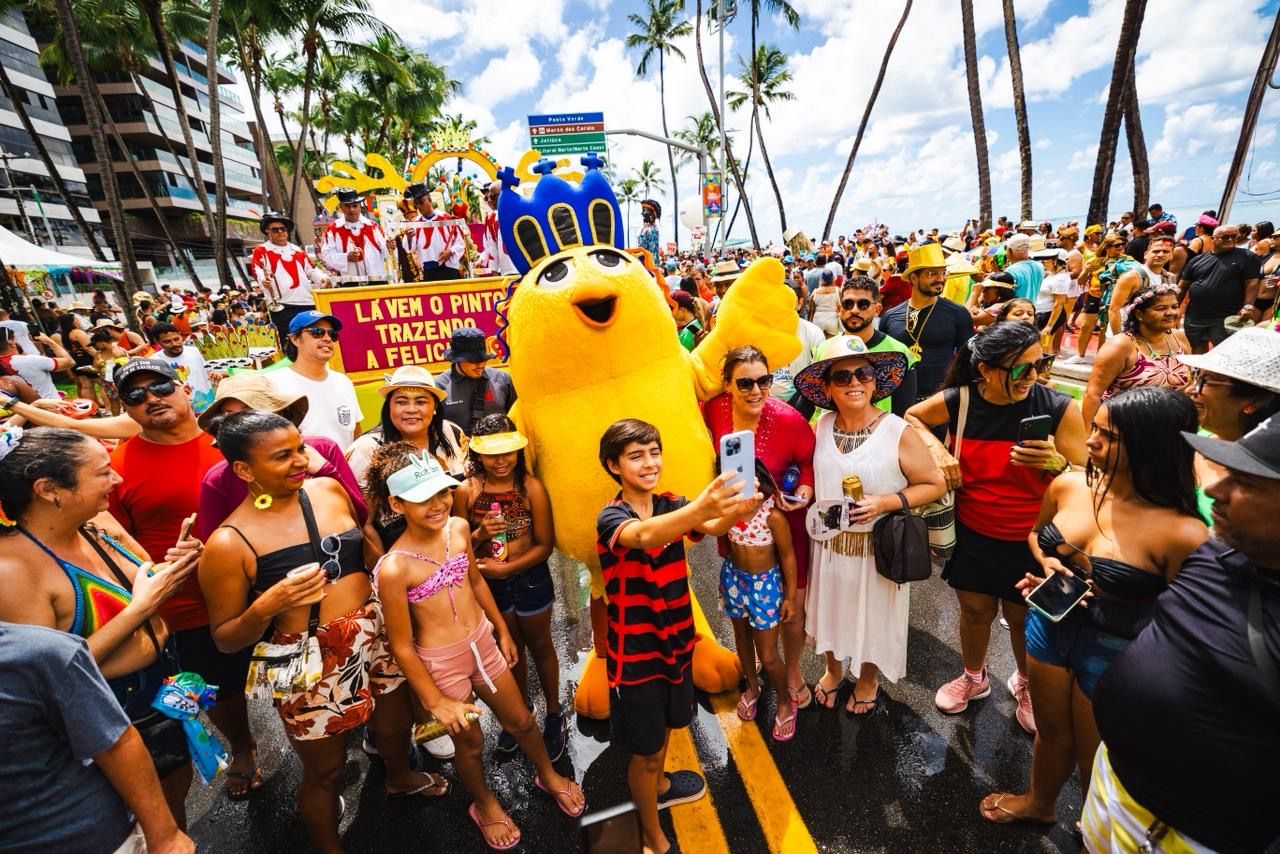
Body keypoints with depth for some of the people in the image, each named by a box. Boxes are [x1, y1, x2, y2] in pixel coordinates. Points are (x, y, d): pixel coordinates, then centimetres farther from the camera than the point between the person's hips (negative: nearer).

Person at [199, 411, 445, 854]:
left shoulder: (329, 489, -5)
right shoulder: (229, 544, -17)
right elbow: (225, 639, -9)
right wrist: (267, 606, -27)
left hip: (378, 637, 5)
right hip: (310, 664, -4)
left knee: (394, 725, 28)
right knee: (325, 771, 18)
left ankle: (399, 778, 62)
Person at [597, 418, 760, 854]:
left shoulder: (671, 505, -6)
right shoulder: (611, 517, -23)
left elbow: (710, 528, -26)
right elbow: (645, 536, -46)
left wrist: (737, 510, -49)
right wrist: (702, 505, -64)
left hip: (676, 639, 6)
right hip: (635, 651, -5)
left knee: (664, 724, 29)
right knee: (644, 749, 14)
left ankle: (658, 785, 58)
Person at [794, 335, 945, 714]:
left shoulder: (897, 432, -17)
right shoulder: (822, 426, -5)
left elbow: (935, 484, -10)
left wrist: (886, 502, -22)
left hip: (876, 547, -3)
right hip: (828, 543, 3)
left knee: (873, 616, 18)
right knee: (831, 610, 22)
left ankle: (868, 680, 48)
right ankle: (834, 669, 51)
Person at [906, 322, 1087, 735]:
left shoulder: (1059, 408, -16)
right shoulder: (958, 401, -14)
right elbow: (912, 416, 7)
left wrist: (1055, 463, -30)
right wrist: (935, 448, -10)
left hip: (1030, 540, -1)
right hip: (972, 533, 1)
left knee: (1023, 618, 15)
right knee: (975, 610, 18)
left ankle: (1026, 685, 47)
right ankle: (973, 677, 47)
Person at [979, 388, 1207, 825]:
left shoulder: (1183, 533, -26)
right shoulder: (1068, 485, -10)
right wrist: (1046, 563, -8)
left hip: (1112, 654, -4)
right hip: (1049, 626, 4)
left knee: (1096, 758, 21)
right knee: (1051, 731, 28)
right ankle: (1038, 802, 57)